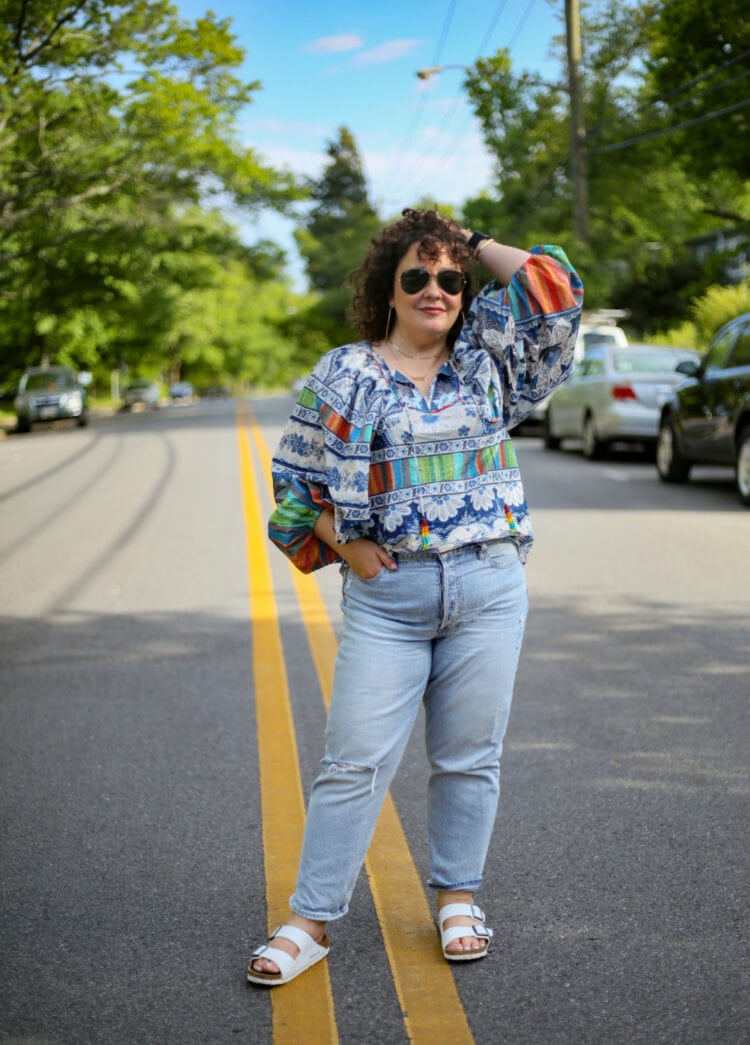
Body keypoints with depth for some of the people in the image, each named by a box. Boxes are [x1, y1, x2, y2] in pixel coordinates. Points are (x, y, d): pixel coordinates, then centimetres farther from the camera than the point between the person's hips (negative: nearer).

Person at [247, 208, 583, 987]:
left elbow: (555, 291, 2)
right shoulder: (345, 375, 5)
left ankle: (457, 898, 26)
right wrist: (344, 544, -3)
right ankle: (308, 921, 6)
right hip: (385, 595, -1)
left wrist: (476, 245, 9)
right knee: (355, 759, -2)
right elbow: (295, 477, 10)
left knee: (469, 754, 8)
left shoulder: (487, 357, 10)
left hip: (489, 589, 2)